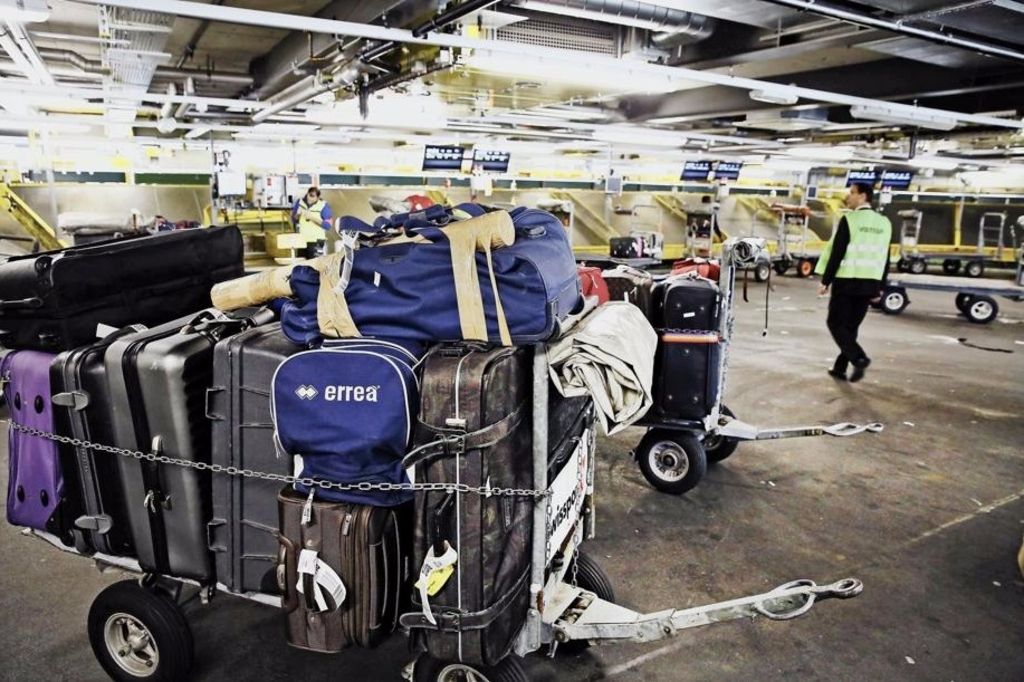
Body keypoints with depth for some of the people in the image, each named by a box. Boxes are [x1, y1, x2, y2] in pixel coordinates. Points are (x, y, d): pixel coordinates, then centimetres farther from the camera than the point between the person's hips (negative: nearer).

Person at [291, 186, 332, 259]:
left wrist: (313, 218, -21)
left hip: (316, 241, -4)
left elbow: (328, 225, -12)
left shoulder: (324, 206, -8)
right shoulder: (300, 202, 4)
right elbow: (293, 220, 10)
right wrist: (298, 215, -13)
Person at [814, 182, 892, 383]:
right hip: (869, 284, 6)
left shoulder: (848, 220, -11)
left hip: (846, 282, -6)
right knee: (851, 326, 13)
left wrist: (826, 280, -7)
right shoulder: (884, 223, 9)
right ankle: (840, 368, 17)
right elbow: (885, 259, 11)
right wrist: (879, 287, 16)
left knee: (836, 323, 3)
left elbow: (837, 253, -14)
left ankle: (859, 358, -15)